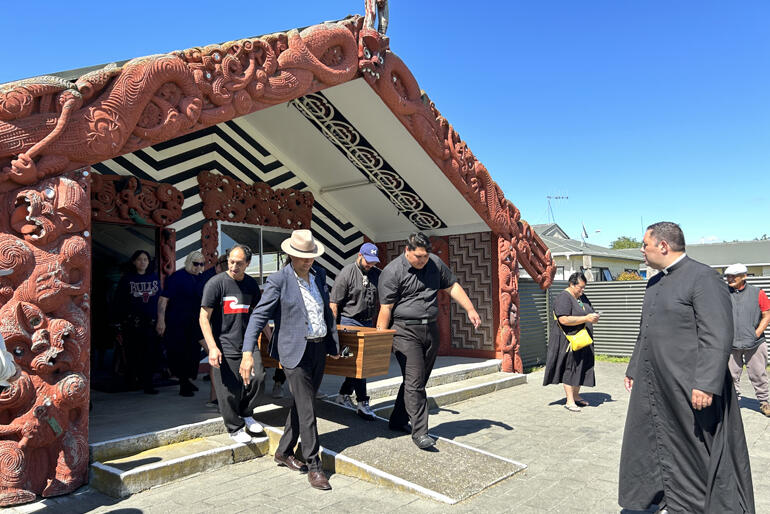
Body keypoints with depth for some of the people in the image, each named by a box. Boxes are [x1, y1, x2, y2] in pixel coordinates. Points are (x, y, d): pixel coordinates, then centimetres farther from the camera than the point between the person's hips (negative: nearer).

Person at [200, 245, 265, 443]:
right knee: (229, 391, 1)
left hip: (247, 343, 5)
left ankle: (246, 414, 19)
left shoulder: (251, 284, 9)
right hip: (225, 347, -4)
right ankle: (235, 428, 22)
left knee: (258, 377, -7)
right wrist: (212, 347, -16)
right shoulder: (216, 283, -7)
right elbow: (204, 318, -8)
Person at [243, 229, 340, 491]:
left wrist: (334, 341, 18)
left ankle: (284, 452, 33)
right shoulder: (278, 280, -12)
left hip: (319, 348, 6)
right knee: (307, 410, -2)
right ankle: (313, 465, 11)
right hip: (296, 351, -6)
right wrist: (248, 353, -24)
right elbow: (259, 316, -15)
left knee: (301, 405, 16)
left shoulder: (319, 274, 7)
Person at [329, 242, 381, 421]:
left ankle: (343, 395, 26)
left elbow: (381, 301, 17)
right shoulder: (346, 273, -8)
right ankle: (362, 403, -4)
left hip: (368, 322, 6)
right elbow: (334, 303, -8)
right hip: (349, 321, -5)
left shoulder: (377, 275, 7)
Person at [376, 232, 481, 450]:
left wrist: (470, 310, 10)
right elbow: (385, 309, -11)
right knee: (414, 381, -9)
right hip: (405, 331, -6)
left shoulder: (435, 263, 7)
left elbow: (452, 286, 17)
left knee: (418, 380, 12)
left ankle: (398, 420, 28)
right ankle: (419, 432, 0)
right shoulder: (392, 272, -11)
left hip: (431, 330, 6)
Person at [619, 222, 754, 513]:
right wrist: (633, 370, 21)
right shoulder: (654, 283, 14)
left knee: (701, 454, 7)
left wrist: (706, 384, -25)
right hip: (655, 387, 8)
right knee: (664, 447, 16)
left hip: (690, 390, -8)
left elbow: (717, 337, -20)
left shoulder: (703, 278, -13)